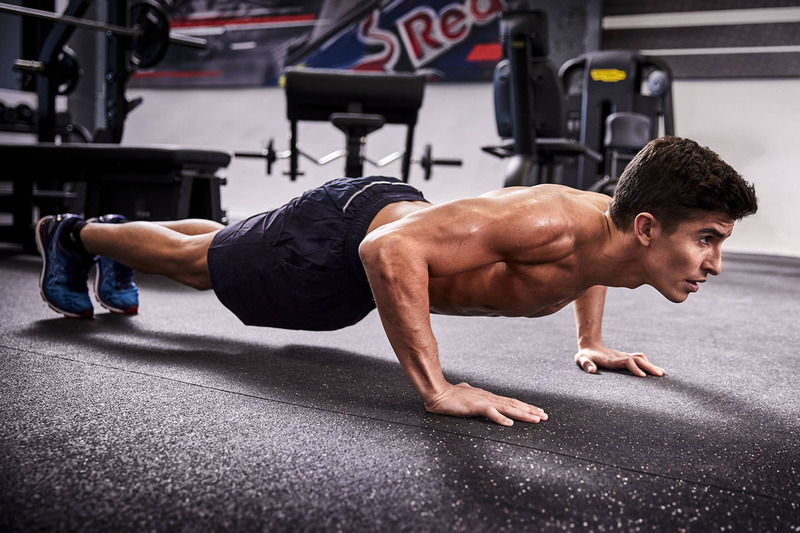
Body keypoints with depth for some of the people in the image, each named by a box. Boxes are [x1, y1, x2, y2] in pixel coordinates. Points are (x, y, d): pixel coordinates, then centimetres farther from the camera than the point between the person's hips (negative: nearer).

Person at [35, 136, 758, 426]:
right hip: (344, 233, -7)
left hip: (396, 211, 7)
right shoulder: (547, 223, -41)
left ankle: (121, 234, 58)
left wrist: (590, 341, 8)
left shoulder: (612, 223, -15)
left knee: (223, 253, 31)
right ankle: (75, 233, 45)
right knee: (196, 262, 18)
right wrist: (436, 389, -47)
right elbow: (392, 249, -47)